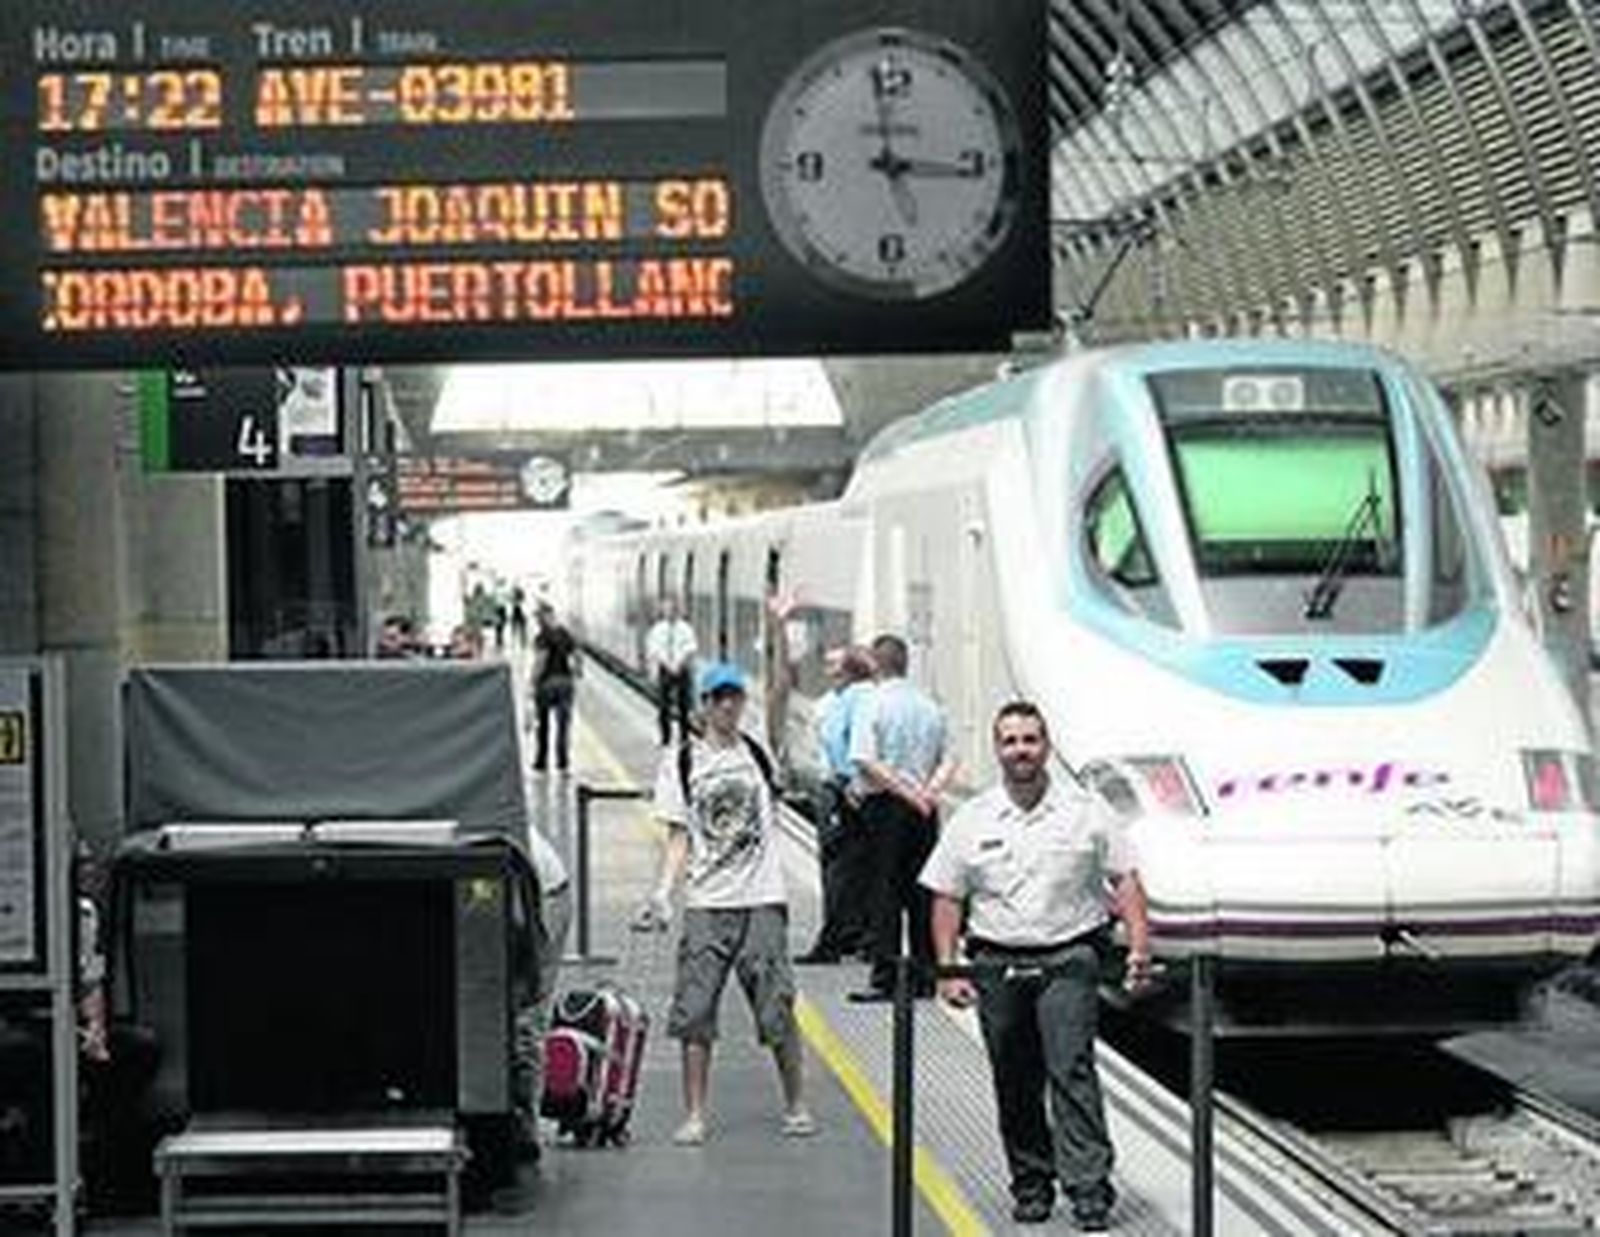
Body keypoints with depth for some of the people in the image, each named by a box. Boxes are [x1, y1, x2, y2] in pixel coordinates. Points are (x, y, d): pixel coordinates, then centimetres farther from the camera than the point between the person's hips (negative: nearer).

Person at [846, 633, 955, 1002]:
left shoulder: (872, 705, -8)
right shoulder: (930, 707, 10)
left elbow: (865, 762, -16)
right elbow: (947, 760, 9)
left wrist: (908, 794, -14)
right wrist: (928, 791, -4)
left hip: (885, 805, -5)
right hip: (923, 807, 5)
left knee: (885, 890, -3)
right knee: (920, 890, 10)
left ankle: (884, 978, -5)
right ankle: (926, 976, 13)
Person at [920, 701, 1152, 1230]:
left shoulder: (1087, 811, 1)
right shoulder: (973, 820, 4)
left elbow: (1124, 879, 3)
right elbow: (946, 898, 6)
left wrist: (1139, 946, -9)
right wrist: (948, 969, -3)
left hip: (1069, 958, -2)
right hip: (997, 962, 2)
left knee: (1071, 1069, -12)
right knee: (1015, 1083, 8)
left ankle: (1089, 1187, -13)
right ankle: (1031, 1184, 21)